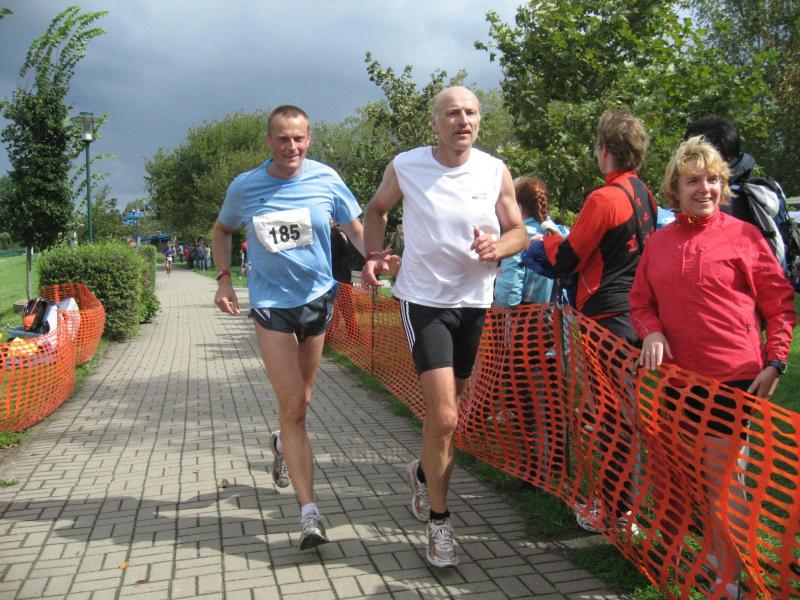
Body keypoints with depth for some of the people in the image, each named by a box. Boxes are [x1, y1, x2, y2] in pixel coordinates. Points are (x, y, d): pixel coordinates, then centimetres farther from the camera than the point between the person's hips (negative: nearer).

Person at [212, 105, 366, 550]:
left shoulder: (326, 180, -6)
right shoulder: (244, 188, -4)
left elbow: (356, 229, 1)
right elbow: (222, 230, 14)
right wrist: (224, 279, 1)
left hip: (316, 297, 2)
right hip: (270, 301, -1)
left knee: (301, 401, 17)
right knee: (292, 406, -9)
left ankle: (284, 443, 52)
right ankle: (310, 512, -6)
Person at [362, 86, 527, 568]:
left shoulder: (496, 172, -2)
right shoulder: (405, 166, -6)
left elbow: (519, 232, 5)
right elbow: (377, 209, 11)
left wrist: (498, 245, -18)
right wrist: (374, 253, -6)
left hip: (474, 299, 4)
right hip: (424, 298, -3)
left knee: (449, 412, 16)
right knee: (445, 417, -12)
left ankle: (424, 472, 47)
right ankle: (439, 520, 10)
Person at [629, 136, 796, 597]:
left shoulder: (744, 236, -4)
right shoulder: (659, 242, 6)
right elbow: (641, 302, 14)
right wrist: (652, 332, -6)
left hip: (734, 378, -4)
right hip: (677, 375, 5)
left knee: (720, 476, -2)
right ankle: (713, 552, 37)